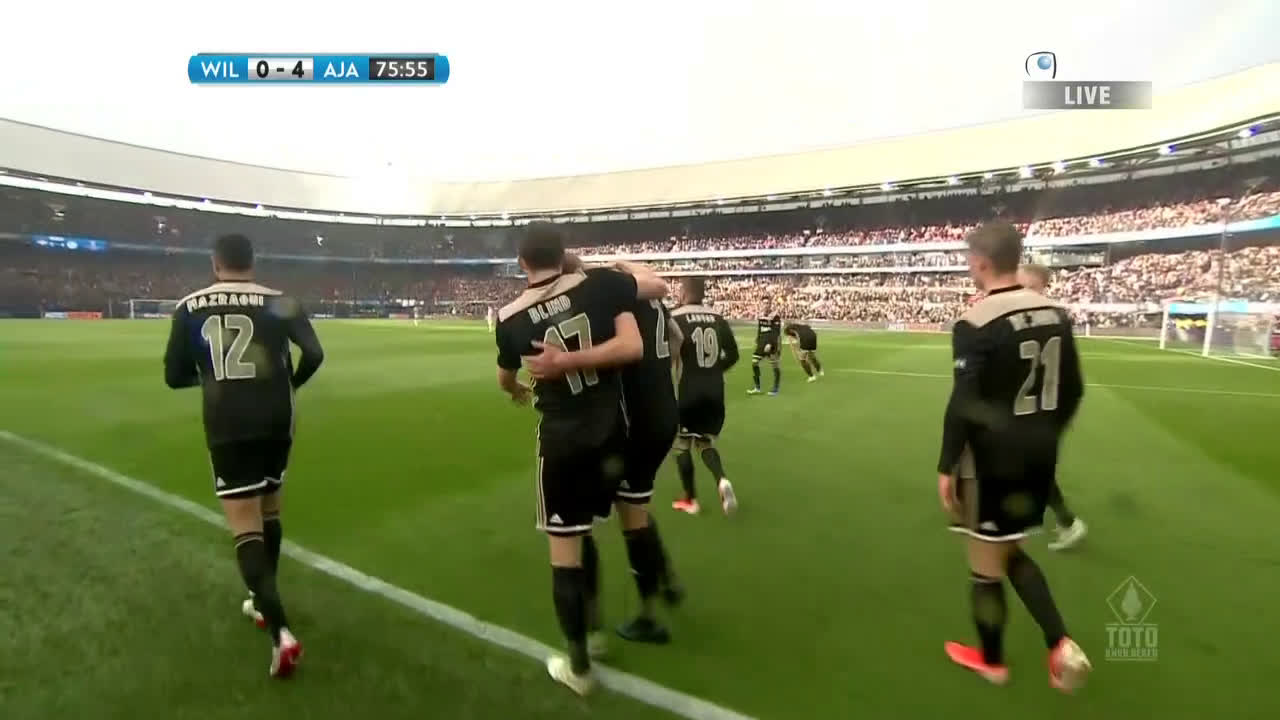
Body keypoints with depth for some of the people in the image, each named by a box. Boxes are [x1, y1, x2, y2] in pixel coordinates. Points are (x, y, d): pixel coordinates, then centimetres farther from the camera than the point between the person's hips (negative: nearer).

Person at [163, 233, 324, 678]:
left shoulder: (190, 307, 3)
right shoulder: (278, 302, 1)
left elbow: (174, 376, 4)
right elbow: (314, 355, -9)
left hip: (228, 429, -1)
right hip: (275, 423, 2)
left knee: (245, 528, -1)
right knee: (268, 512, 21)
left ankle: (281, 633, -13)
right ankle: (264, 603, 36)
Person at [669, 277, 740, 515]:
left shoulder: (675, 319, -10)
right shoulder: (718, 319, 5)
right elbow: (733, 355, 8)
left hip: (688, 390, -4)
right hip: (715, 390, 5)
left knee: (682, 444, 13)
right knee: (706, 442, 19)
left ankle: (690, 500, 19)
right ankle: (722, 481, -7)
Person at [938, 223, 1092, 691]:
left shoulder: (975, 324, -19)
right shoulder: (1055, 314, 2)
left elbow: (963, 406, -20)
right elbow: (1073, 391, 10)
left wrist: (946, 467, -11)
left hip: (991, 459, -7)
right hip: (1036, 456, 7)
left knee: (986, 563, 11)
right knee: (1010, 552, 25)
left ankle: (991, 661, 29)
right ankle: (1061, 645, 18)